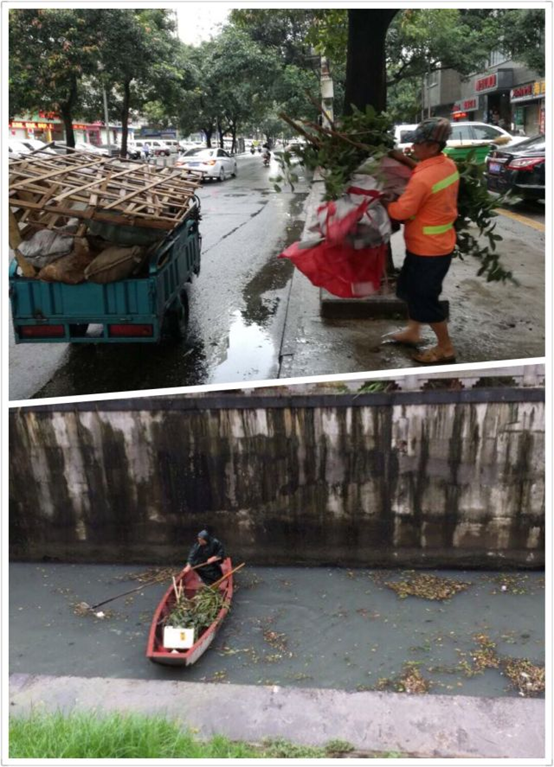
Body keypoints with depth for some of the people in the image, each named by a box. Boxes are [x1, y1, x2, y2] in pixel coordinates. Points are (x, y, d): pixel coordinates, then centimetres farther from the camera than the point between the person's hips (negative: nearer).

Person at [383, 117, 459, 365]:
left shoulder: (423, 178, -28)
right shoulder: (448, 164, 0)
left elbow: (401, 211, -24)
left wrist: (383, 201, -7)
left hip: (428, 248, -9)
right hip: (437, 242, 9)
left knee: (424, 296, 3)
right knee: (409, 287, 22)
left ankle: (445, 348, 16)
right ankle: (413, 332, 37)